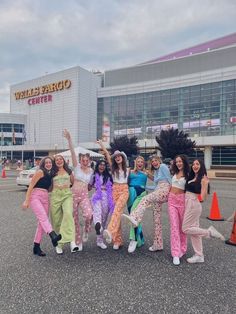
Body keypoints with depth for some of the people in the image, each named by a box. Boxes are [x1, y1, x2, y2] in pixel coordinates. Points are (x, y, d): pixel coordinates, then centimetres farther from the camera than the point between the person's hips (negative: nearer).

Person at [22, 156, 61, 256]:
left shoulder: (50, 174, 18)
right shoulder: (40, 172, -4)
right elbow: (31, 185, -8)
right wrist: (26, 200, -13)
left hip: (45, 198, 8)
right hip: (35, 196, -7)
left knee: (42, 222, 5)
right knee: (43, 217, -28)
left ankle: (36, 247, 13)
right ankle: (53, 236, -51)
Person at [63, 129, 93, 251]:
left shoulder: (91, 171, 8)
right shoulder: (77, 167, 0)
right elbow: (72, 152, -15)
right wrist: (69, 139, -27)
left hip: (84, 195, 1)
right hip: (73, 194, 0)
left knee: (89, 214, -27)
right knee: (74, 220, 6)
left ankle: (86, 231, 6)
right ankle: (78, 242, 24)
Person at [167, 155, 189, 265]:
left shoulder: (188, 174, -4)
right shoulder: (175, 173, 11)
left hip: (182, 199, -3)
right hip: (172, 199, 3)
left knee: (182, 226, 8)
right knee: (174, 225, -4)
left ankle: (182, 249, 26)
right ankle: (176, 254, -2)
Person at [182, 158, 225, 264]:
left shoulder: (203, 178, -10)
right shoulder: (191, 177, 13)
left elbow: (202, 197, -15)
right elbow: (187, 190, 10)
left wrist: (206, 185, -26)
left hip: (193, 204, -8)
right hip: (188, 204, 8)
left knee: (186, 229, -2)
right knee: (194, 229, 13)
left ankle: (209, 232, 8)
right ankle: (199, 256, 23)